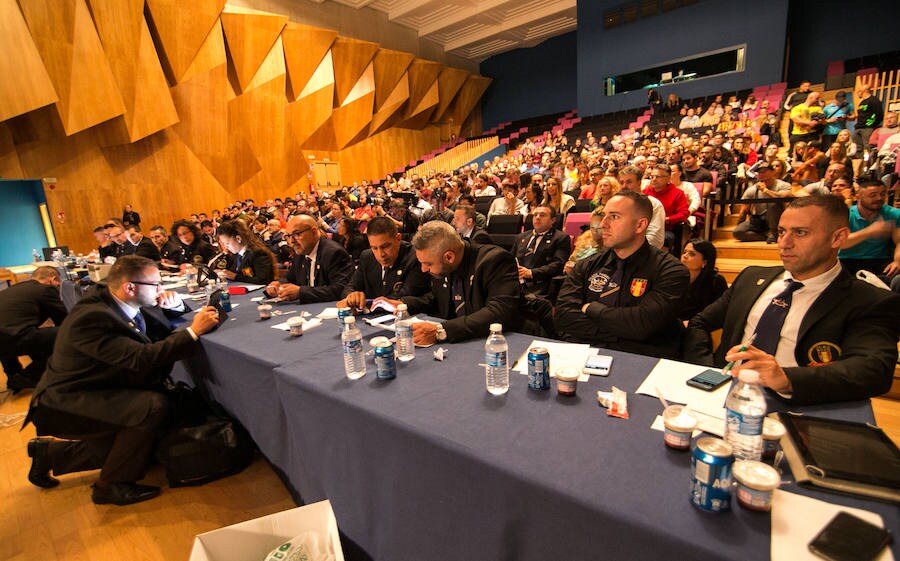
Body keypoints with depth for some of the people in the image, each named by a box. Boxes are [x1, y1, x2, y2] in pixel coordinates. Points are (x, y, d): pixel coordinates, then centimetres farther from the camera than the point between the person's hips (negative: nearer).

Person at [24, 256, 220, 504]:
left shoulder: (116, 302, -3)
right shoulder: (92, 317, -30)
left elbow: (161, 322, 13)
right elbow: (142, 359, -38)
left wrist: (174, 303, -11)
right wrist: (193, 331, -35)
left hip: (95, 391, 9)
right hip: (64, 403, -9)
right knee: (154, 405, -28)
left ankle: (50, 453, 30)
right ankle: (112, 485, -7)